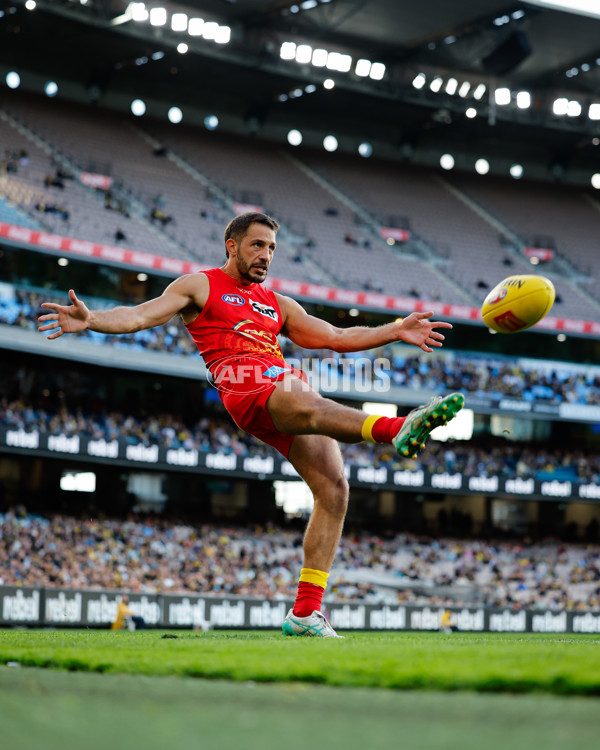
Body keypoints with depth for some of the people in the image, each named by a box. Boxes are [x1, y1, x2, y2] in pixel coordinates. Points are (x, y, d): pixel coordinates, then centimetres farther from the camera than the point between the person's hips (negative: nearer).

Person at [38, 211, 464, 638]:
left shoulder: (278, 305, 33)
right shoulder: (200, 286, 18)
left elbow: (336, 338, 31)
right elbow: (139, 316, 5)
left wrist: (396, 331, 20)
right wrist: (92, 320, -14)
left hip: (290, 384, 7)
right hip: (246, 387, -7)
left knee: (333, 488, -7)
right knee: (312, 409, -38)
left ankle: (306, 612, -8)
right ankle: (400, 429, -67)